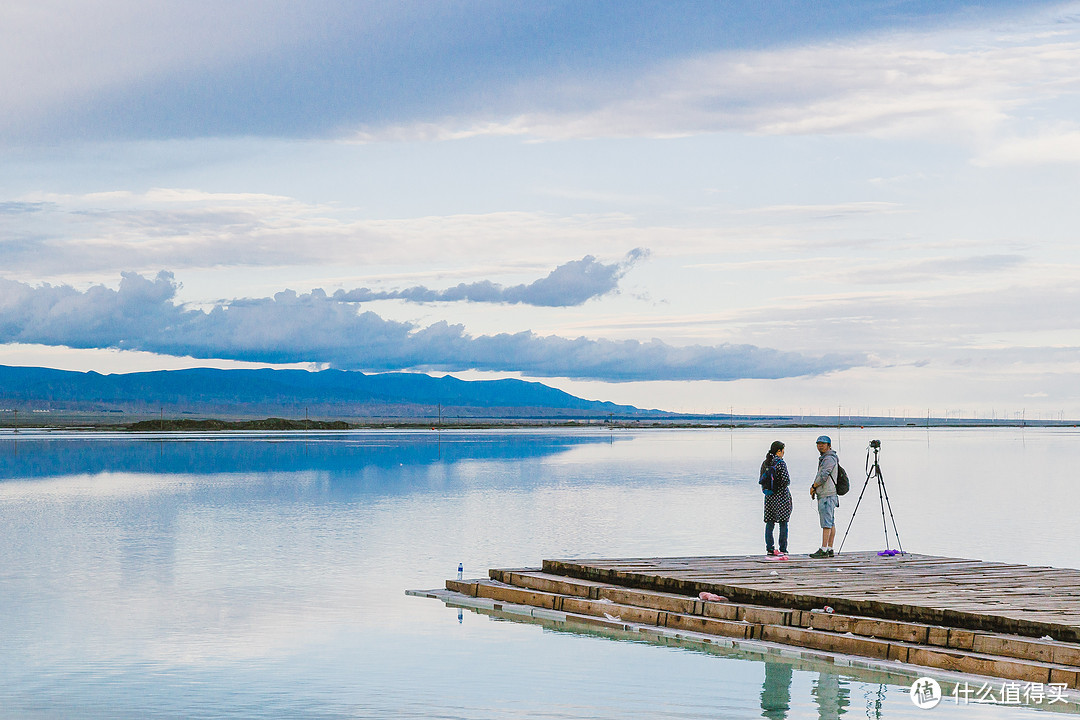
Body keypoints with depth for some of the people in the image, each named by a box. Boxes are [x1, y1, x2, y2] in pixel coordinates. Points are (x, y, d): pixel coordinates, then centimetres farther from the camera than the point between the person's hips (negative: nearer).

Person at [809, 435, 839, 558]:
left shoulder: (829, 459, -12)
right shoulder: (825, 458, 21)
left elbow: (823, 476, -20)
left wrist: (813, 487, -7)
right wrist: (815, 488, 13)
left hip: (827, 496, -11)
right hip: (824, 495, 11)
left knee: (826, 523, -13)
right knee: (831, 523, 8)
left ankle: (823, 550, -17)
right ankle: (830, 549, 9)